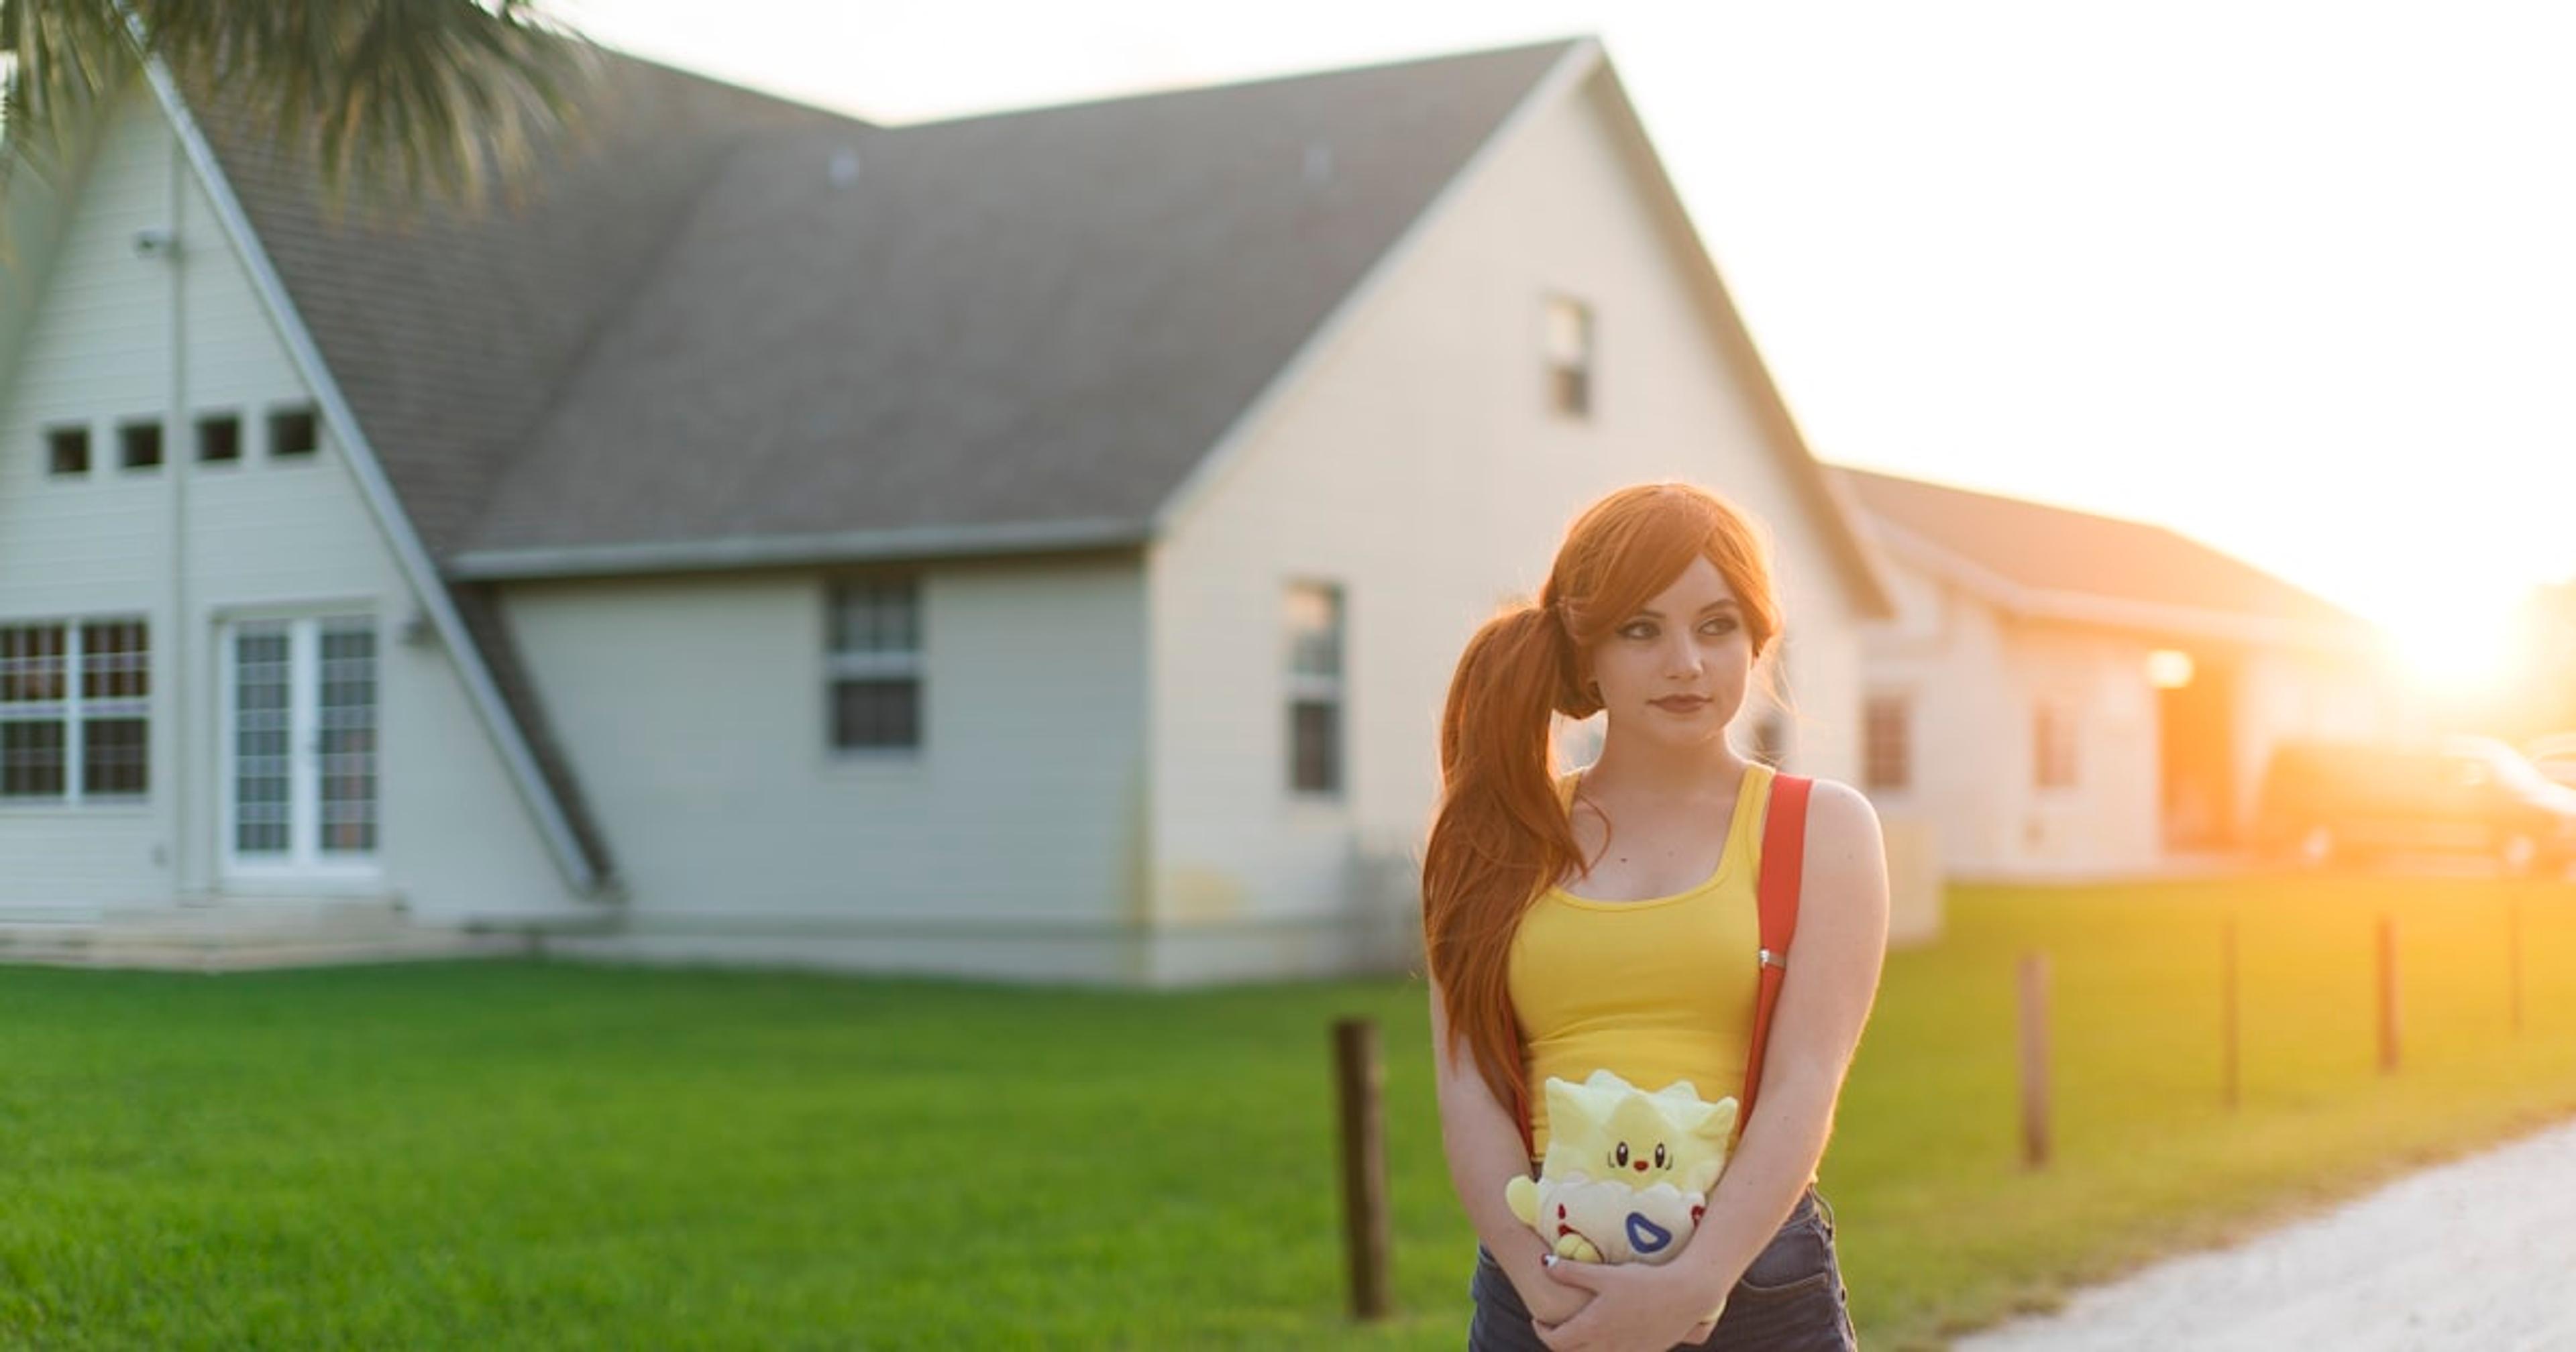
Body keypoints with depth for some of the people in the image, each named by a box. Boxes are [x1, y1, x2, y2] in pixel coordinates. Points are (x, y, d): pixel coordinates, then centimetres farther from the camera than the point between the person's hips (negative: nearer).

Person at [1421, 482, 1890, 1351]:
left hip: (1753, 1276, -1)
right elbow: (1467, 1090, 0)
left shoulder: (1822, 827, 5)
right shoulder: (1506, 839, 8)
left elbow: (1806, 1085, -6)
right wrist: (1538, 1275, -16)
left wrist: (1695, 1281, -19)